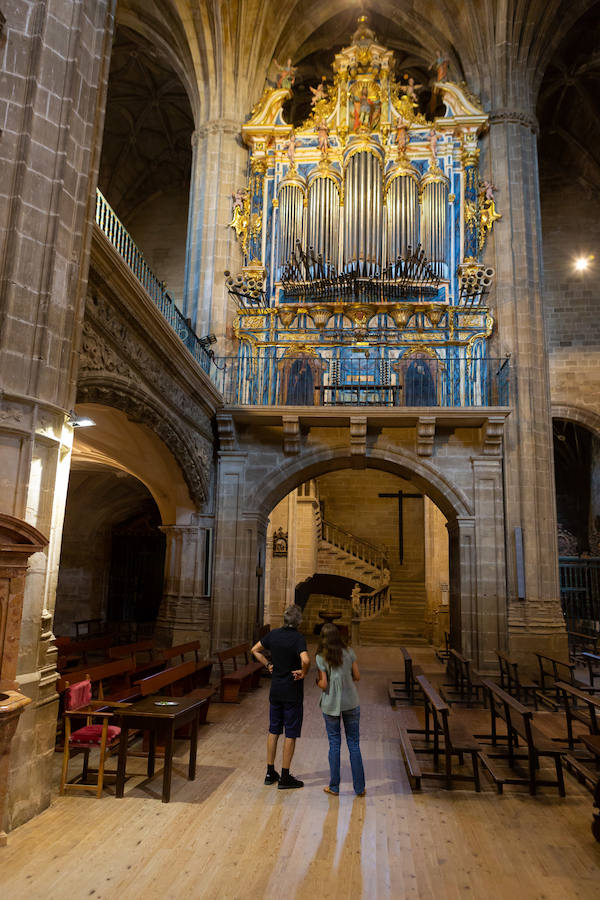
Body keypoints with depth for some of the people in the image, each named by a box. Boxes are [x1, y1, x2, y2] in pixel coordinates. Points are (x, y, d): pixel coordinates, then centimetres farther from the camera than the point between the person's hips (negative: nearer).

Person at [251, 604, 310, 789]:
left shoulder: (273, 634, -1)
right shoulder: (298, 638, -19)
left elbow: (255, 650, 11)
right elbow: (305, 660, -35)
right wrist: (303, 673, -17)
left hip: (275, 689, 6)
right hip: (292, 692, -6)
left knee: (273, 730, 15)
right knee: (291, 734, 5)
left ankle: (270, 773, 23)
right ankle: (285, 777, 10)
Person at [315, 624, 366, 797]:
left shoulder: (321, 657, -10)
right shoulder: (349, 653, -2)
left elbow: (324, 685, -11)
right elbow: (357, 677, 3)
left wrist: (317, 680, 9)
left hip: (331, 705, -2)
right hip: (351, 703, 2)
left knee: (334, 745, 10)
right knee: (354, 745, 10)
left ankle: (334, 787, 17)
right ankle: (359, 787, 15)